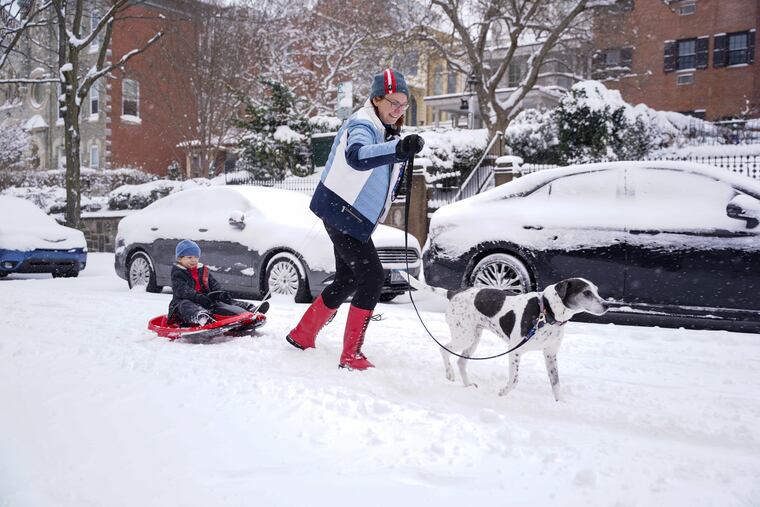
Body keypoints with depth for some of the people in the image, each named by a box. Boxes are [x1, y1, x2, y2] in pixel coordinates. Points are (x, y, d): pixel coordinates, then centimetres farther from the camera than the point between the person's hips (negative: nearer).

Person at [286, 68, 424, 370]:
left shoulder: (388, 130, 12)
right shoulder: (362, 125, -19)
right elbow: (357, 156, -46)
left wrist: (396, 179, 7)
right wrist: (398, 149, -61)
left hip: (355, 217, 10)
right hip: (341, 212, -10)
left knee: (348, 280, 17)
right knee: (372, 277, -16)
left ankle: (302, 335, 33)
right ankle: (351, 356, -9)